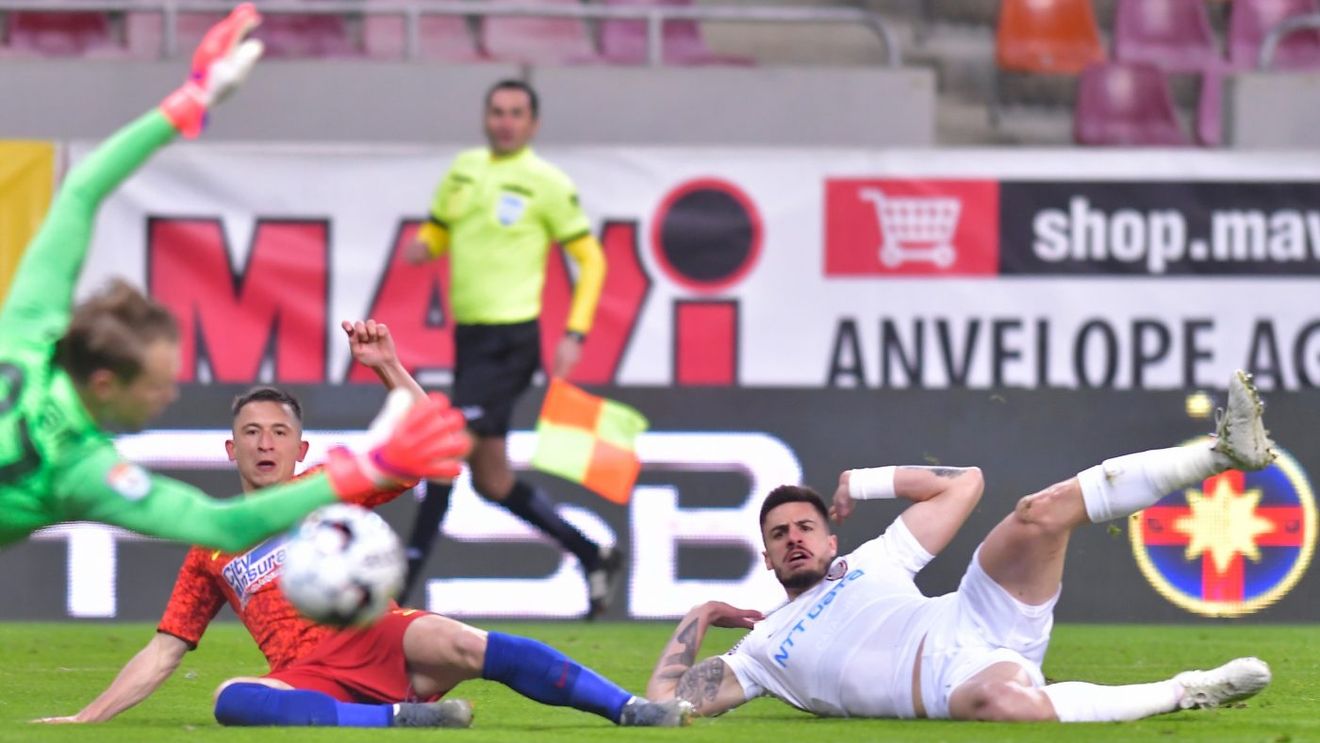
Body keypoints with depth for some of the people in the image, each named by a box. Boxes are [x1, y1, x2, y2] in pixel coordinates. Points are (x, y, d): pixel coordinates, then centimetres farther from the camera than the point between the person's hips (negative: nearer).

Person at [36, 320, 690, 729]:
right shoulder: (212, 549, 24)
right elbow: (162, 653, 24)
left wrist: (388, 368, -1)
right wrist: (86, 719, 16)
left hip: (379, 641, 0)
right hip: (313, 685, 1)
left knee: (461, 645, -34)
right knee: (232, 701, -35)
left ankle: (633, 711, -44)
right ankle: (400, 720, -43)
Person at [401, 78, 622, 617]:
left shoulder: (545, 183, -6)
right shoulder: (463, 169, 12)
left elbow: (591, 258, -2)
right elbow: (437, 230, 22)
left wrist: (574, 335, -11)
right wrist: (422, 247, -3)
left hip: (510, 339, -8)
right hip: (470, 332, 8)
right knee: (490, 479, 11)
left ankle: (402, 583, -12)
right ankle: (593, 557, 24)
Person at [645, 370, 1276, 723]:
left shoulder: (872, 562, 29)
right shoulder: (762, 648, 21)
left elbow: (962, 484, 29)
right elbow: (663, 701, 12)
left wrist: (866, 482, 24)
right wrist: (697, 620, 20)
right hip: (946, 683, -5)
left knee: (1039, 513, -19)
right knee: (1008, 700, -44)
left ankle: (1225, 451, -24)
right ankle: (1184, 693, -30)